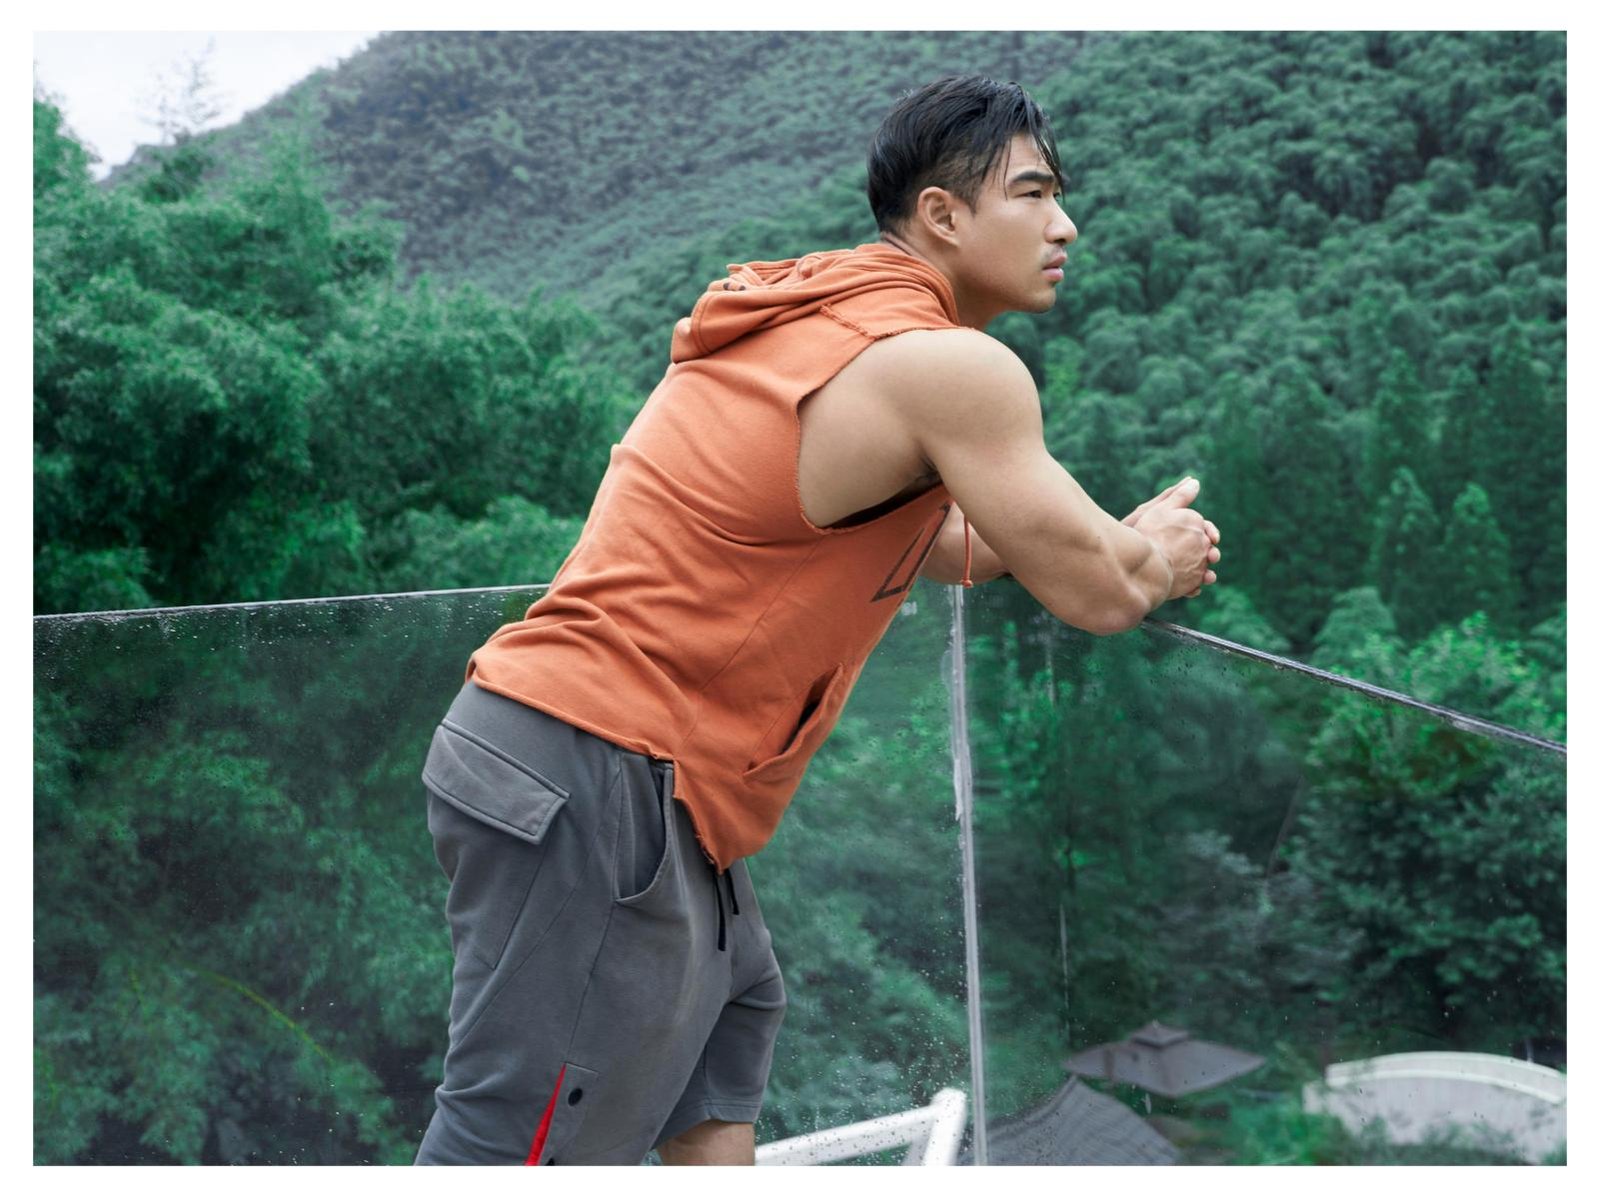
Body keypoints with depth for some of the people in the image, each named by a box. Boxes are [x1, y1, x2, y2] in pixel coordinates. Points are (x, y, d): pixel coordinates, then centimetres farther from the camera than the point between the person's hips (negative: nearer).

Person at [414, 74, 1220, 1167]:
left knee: (733, 1015, 22)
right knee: (516, 1144, -3)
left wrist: (1123, 542, 16)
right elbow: (1096, 594, -5)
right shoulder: (954, 369, -12)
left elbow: (932, 538, 23)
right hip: (596, 778, -10)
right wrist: (1154, 559, 16)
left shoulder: (820, 315, 13)